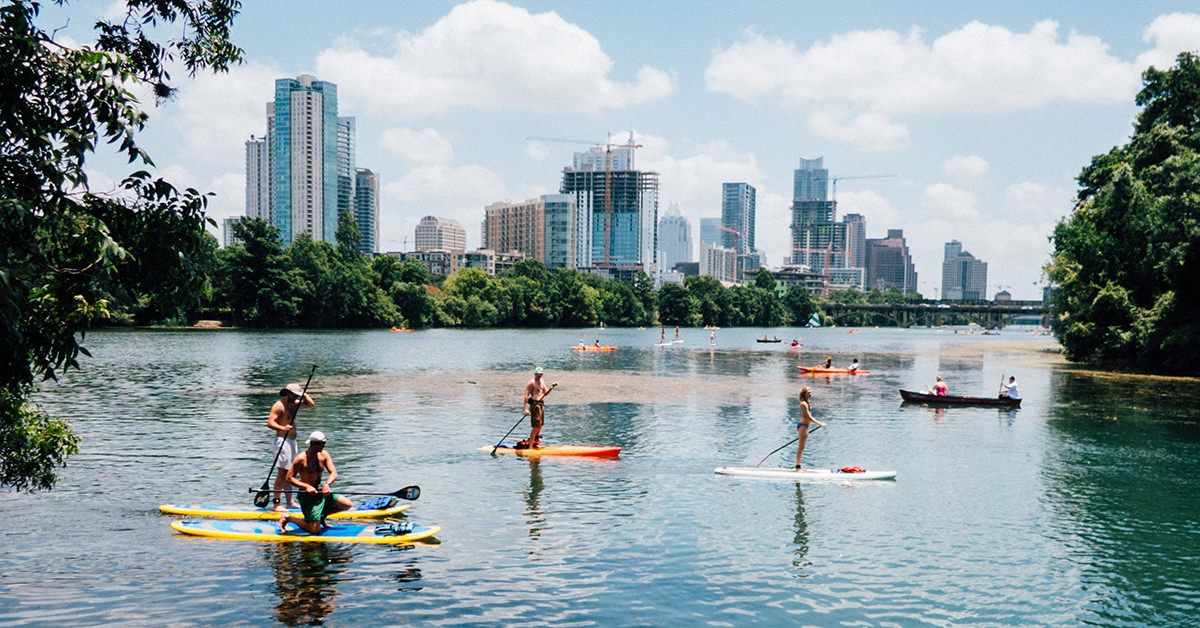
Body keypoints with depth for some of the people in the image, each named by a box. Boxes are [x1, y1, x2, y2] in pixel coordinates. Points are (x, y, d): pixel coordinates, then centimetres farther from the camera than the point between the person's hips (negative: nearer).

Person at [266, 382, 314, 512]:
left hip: (292, 441, 9)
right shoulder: (279, 405, -11)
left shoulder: (294, 404, 14)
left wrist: (303, 393, 5)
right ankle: (276, 504, -11)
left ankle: (290, 502, 17)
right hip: (283, 441, -9)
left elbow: (311, 404, 19)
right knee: (282, 472, -11)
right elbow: (270, 422, -19)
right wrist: (283, 428, -33)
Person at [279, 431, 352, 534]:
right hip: (307, 495, -7)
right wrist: (307, 486, -27)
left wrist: (327, 484, -26)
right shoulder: (301, 459, -16)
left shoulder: (324, 455, 1)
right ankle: (287, 518, 8)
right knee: (315, 530, -12)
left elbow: (334, 473, -5)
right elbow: (289, 478, -16)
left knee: (347, 505, -1)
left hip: (321, 491, 7)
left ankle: (322, 515, 20)